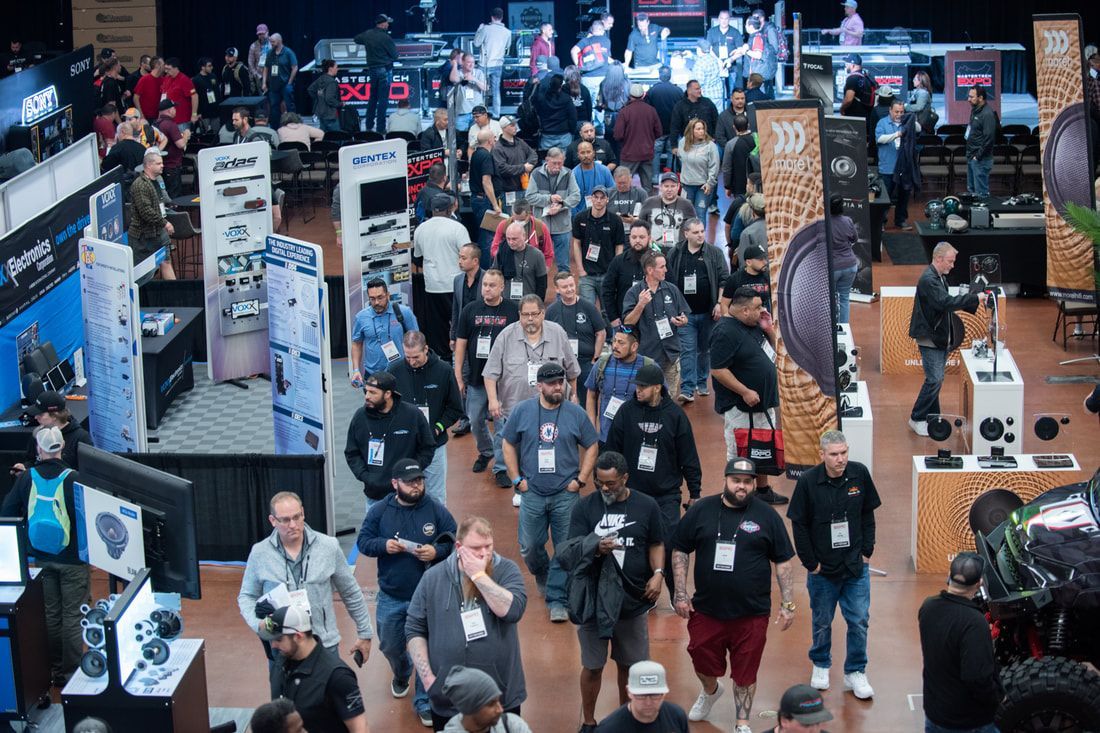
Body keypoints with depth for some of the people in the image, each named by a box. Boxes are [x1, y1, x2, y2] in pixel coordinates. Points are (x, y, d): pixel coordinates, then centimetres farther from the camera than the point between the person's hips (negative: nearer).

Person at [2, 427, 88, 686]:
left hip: (41, 557, 4)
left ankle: (54, 670, 25)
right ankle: (72, 673, 7)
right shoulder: (73, 479, -18)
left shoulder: (26, 478, -6)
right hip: (72, 558, -4)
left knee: (50, 614, 17)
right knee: (73, 616, 4)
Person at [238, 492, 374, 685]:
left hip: (325, 645, 0)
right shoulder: (260, 553, -3)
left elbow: (351, 593, 7)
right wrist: (258, 623, -13)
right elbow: (247, 597, 7)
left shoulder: (328, 546, -3)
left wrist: (364, 633, 11)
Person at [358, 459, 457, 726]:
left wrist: (437, 551, -21)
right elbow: (363, 541, 1)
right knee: (390, 646, 19)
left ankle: (423, 702, 15)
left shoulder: (435, 509, -8)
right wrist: (383, 545, -18)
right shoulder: (380, 511, -5)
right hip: (391, 597, 2)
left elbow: (453, 540, -2)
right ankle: (401, 676, 51)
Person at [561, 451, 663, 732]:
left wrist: (658, 573, -11)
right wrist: (597, 548, -29)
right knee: (592, 666, 9)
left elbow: (655, 545, 7)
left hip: (633, 600, 1)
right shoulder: (585, 507, -6)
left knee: (630, 665, 14)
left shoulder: (646, 506, -1)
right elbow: (572, 552, -9)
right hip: (595, 600, -1)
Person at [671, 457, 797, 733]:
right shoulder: (702, 510, -1)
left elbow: (783, 562, 3)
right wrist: (680, 593, -1)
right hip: (706, 610, 1)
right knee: (703, 665, 16)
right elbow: (680, 551, 5)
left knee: (745, 675, 6)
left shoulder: (766, 516, -2)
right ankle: (710, 691, 49)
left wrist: (788, 604, -2)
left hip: (752, 614, -1)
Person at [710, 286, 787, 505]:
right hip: (739, 407, -10)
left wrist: (768, 328, 2)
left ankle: (763, 490, 36)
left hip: (764, 402, 10)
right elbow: (718, 370, -24)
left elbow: (773, 349, 21)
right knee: (739, 454, 1)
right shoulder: (726, 332, -21)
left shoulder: (754, 326, 8)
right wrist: (745, 392, -25)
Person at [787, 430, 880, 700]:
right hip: (822, 567, -1)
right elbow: (799, 525, -6)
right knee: (822, 621, 13)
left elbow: (868, 515, 5)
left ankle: (855, 672, 19)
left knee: (859, 620, 4)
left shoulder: (860, 474, -8)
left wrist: (866, 551, 1)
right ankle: (821, 665, 36)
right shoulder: (808, 481, -14)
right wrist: (810, 563, -6)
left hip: (856, 566, 1)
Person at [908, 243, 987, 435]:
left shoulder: (940, 277, 11)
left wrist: (974, 303, 8)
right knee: (934, 380, -9)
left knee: (935, 380, 14)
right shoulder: (928, 280, -21)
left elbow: (947, 302, 19)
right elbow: (946, 302, -31)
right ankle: (917, 419, 1)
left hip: (941, 337, 10)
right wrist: (974, 298, -28)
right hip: (930, 338, -10)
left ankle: (932, 417, 22)